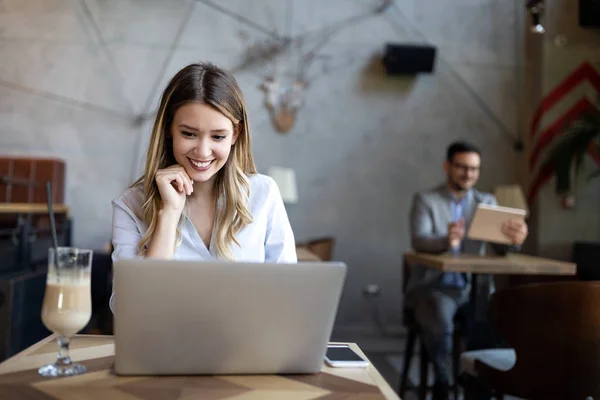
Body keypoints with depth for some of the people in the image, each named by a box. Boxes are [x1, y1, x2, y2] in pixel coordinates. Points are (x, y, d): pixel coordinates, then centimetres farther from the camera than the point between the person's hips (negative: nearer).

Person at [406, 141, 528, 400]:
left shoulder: (487, 202, 10)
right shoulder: (425, 200, 0)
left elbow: (500, 247, -3)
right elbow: (419, 241, -17)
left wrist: (515, 239, -29)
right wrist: (447, 241, -40)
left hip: (472, 286, 3)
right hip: (433, 285, -3)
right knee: (440, 324, -33)